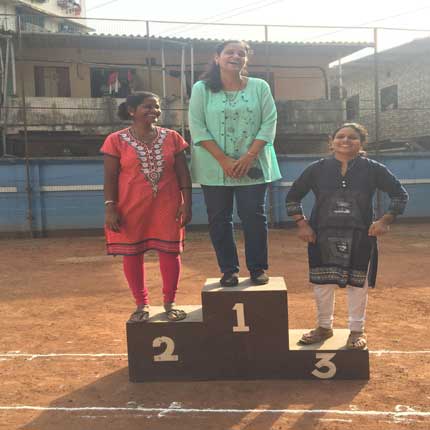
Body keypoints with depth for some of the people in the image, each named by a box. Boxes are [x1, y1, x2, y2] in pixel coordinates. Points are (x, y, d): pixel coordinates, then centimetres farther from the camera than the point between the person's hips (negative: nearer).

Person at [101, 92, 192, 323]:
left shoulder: (171, 137, 4)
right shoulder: (116, 141, -3)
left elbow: (183, 173, 4)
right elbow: (110, 178, -3)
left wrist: (186, 203, -3)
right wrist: (110, 208, -10)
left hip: (166, 207, 1)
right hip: (131, 208, -1)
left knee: (170, 252, 4)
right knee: (131, 254, 5)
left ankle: (169, 302, 21)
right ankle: (142, 304, 22)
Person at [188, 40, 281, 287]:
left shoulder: (260, 87, 5)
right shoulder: (202, 89, 2)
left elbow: (269, 123, 0)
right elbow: (197, 127, -5)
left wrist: (249, 157, -12)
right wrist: (224, 160, -14)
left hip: (252, 165, 0)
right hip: (215, 167, 0)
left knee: (254, 216, 2)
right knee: (219, 219, 4)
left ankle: (258, 269, 16)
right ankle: (229, 270, 17)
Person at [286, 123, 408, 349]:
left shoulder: (373, 169, -3)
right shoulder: (317, 169, -1)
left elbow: (400, 195, 3)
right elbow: (292, 196, 7)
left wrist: (385, 221, -9)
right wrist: (301, 224, -3)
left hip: (360, 237, -1)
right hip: (323, 237, 1)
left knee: (358, 283, 9)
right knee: (322, 282, 9)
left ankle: (357, 330, 28)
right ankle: (324, 327, 31)